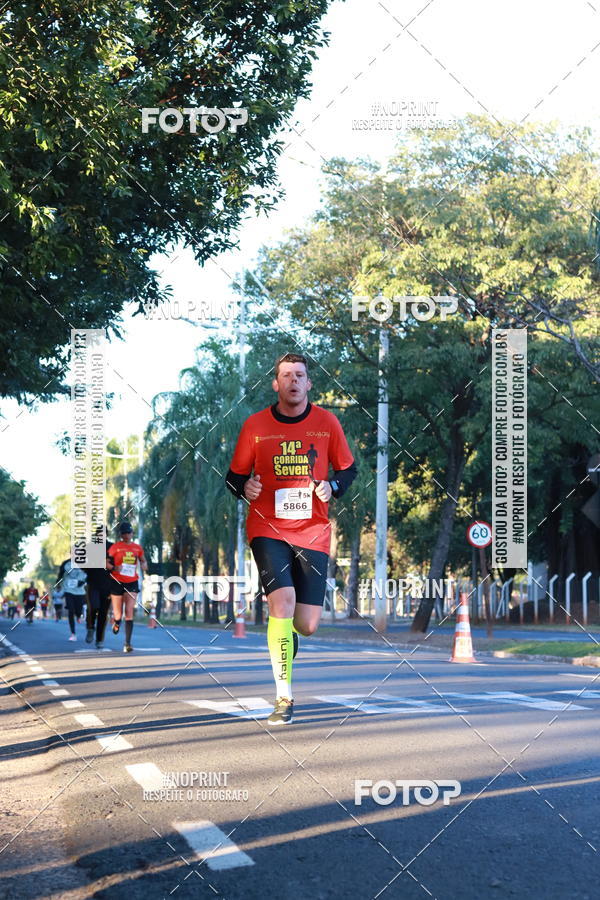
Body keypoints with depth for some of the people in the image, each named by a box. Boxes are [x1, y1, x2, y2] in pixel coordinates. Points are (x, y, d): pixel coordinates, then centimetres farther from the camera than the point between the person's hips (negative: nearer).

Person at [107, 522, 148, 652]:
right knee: (118, 615, 4)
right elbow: (106, 562, -3)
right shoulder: (115, 547, -1)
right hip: (117, 583, -1)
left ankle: (128, 643, -10)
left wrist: (144, 565, 0)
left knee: (129, 612, -11)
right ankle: (116, 622, 44)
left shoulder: (137, 548, 8)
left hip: (132, 583, 1)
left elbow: (143, 561, 22)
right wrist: (113, 568, -22)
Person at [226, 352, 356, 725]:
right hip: (268, 528, -1)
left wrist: (332, 487, -8)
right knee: (282, 601, -20)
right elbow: (235, 476, 10)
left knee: (308, 624, -1)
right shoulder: (255, 426, 1)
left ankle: (285, 633, 40)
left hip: (313, 530, 2)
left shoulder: (327, 422, 3)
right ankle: (284, 697, -9)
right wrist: (245, 488, -13)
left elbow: (348, 469, 13)